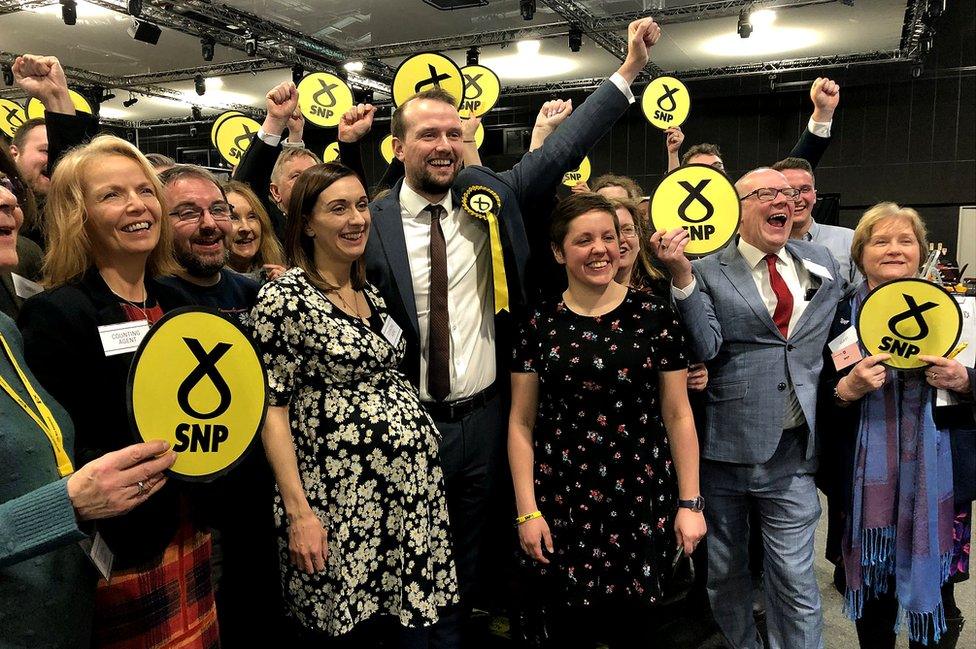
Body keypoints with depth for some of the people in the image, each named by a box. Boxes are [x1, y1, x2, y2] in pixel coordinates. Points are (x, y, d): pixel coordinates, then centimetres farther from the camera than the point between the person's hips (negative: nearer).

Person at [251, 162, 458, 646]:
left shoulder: (371, 292, 11)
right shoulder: (284, 297, -10)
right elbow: (272, 408, -10)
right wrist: (299, 512, -14)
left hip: (412, 488, 6)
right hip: (339, 497, -6)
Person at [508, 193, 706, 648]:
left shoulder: (655, 315, -2)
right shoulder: (539, 323, -1)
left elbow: (677, 414, 1)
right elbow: (521, 423, 1)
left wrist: (690, 503, 0)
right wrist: (527, 510, -3)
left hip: (641, 500, 0)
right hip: (562, 504, 0)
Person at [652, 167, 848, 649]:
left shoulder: (821, 262, 10)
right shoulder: (707, 273, -4)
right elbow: (704, 346, -18)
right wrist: (680, 275, -25)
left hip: (793, 451, 2)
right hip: (725, 447, -2)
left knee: (796, 580, 5)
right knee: (725, 572, 15)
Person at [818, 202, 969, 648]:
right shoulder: (840, 316, 0)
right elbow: (816, 405, 0)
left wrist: (963, 380, -13)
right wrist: (847, 389, -19)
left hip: (935, 474, 1)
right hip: (865, 477, 0)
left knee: (935, 596, 8)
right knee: (872, 600, 11)